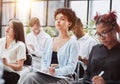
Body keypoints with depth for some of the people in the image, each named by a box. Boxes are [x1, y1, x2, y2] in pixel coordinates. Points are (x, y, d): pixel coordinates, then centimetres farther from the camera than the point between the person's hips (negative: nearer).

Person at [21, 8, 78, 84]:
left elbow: (71, 66, -11)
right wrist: (44, 69, -4)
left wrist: (56, 71, -26)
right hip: (47, 75, 5)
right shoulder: (51, 41, 15)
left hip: (63, 78, -5)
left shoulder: (72, 43, -2)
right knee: (30, 77, -24)